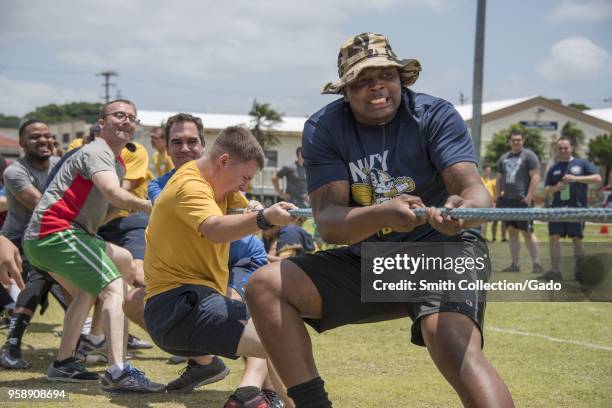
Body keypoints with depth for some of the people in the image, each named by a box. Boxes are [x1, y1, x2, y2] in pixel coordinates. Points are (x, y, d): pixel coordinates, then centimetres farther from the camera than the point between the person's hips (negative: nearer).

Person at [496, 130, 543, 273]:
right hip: (507, 201, 6)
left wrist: (528, 197, -16)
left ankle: (537, 264, -6)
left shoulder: (529, 156, -3)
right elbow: (499, 179, 21)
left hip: (522, 201, -6)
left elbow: (535, 177, -10)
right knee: (511, 232, 7)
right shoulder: (504, 158, 16)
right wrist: (498, 198, 11)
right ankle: (514, 264, 12)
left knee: (527, 232, -8)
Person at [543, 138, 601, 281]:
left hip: (576, 207, -3)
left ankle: (579, 271, 5)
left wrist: (576, 178, -14)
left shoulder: (582, 163, 8)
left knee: (577, 238, -3)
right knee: (553, 237, -7)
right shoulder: (553, 169, 16)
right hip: (558, 207, 3)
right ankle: (555, 271, -5)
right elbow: (546, 193, 16)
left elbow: (597, 178, -4)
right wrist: (555, 188, -8)